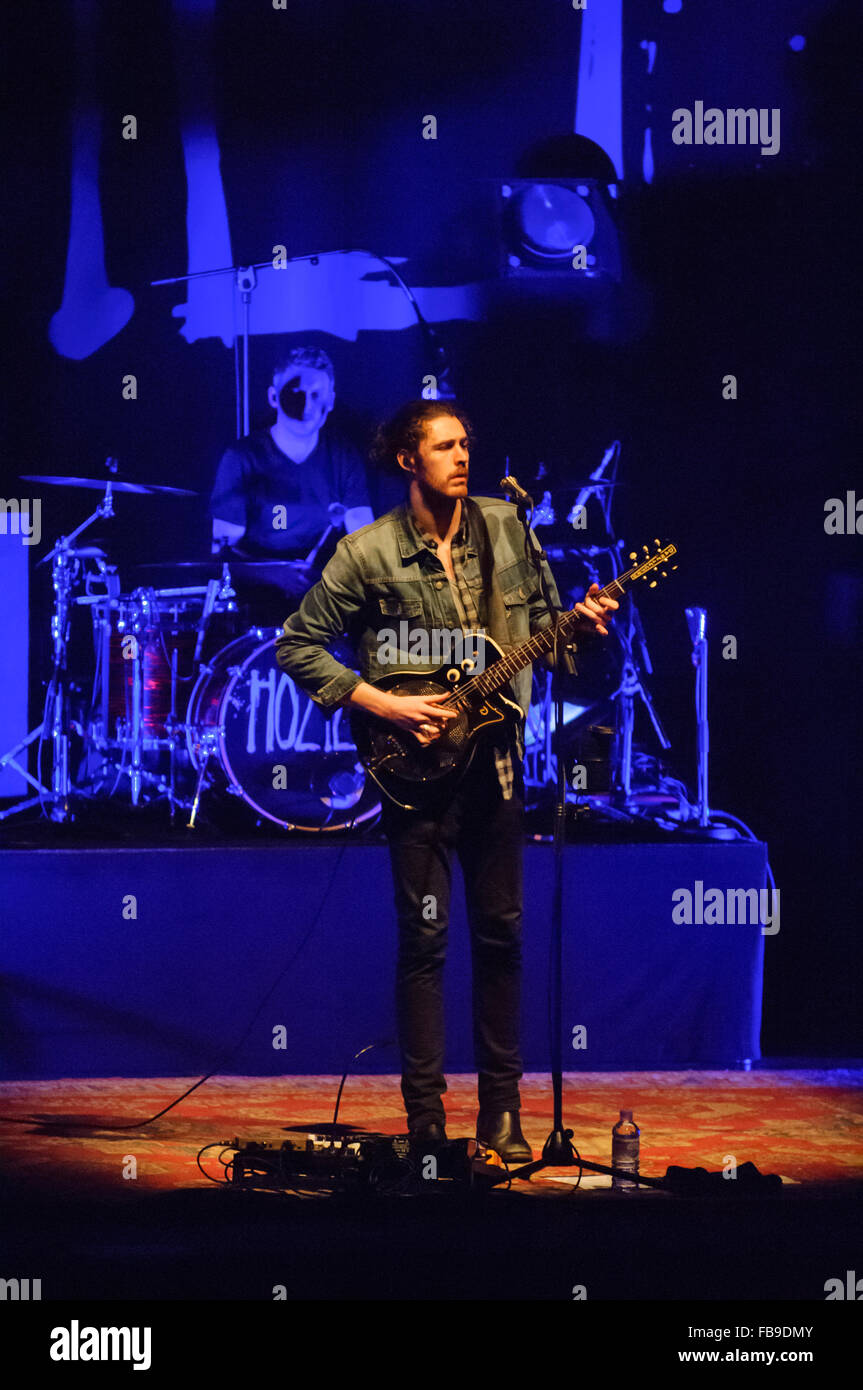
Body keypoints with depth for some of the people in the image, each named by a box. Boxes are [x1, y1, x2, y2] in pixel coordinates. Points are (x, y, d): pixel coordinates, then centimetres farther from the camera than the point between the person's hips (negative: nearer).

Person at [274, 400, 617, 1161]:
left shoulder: (505, 526, 5)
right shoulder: (367, 553, -7)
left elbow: (536, 619, 15)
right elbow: (298, 645, -5)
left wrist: (579, 621, -7)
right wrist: (384, 705, -12)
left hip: (495, 756, 4)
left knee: (501, 930, 7)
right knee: (424, 936, -2)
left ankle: (501, 1112, 17)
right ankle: (426, 1118, 5)